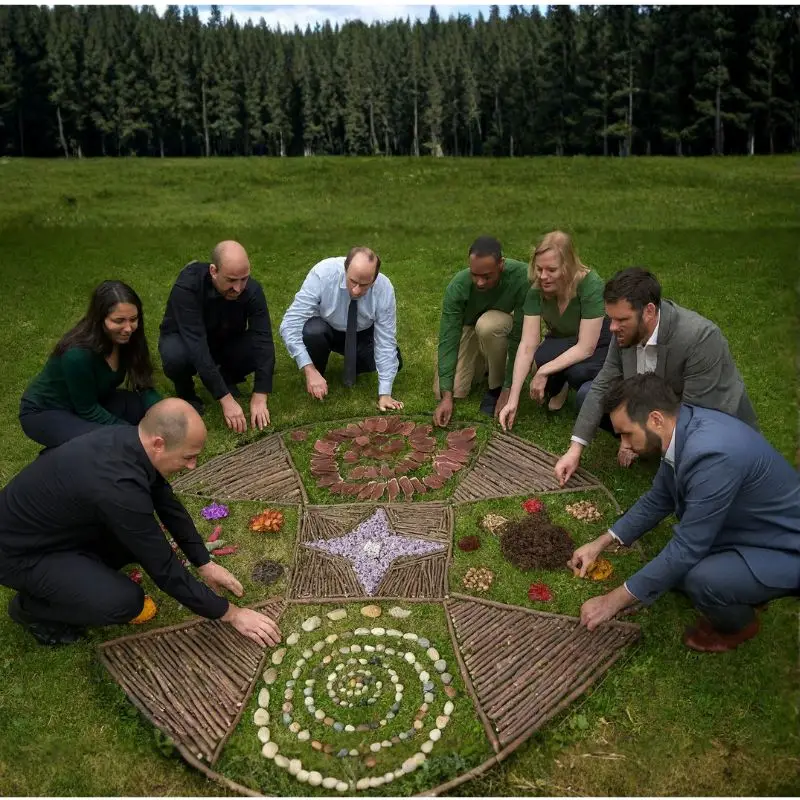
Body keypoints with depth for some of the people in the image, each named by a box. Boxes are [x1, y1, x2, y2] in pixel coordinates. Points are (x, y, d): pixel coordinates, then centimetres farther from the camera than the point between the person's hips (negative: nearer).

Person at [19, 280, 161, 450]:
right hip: (45, 412, -6)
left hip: (94, 402, 6)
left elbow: (145, 386, -9)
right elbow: (88, 411, -25)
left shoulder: (127, 339, -16)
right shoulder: (78, 354, -35)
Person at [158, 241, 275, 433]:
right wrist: (226, 399, -44)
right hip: (184, 340, -2)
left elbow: (263, 341, -28)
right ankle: (186, 393, -3)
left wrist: (259, 398, -37)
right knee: (175, 355, -37)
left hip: (226, 342, 3)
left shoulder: (252, 290, -24)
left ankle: (227, 377, 4)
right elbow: (196, 346, -40)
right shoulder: (187, 286, -34)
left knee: (261, 350, -28)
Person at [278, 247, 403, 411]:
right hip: (320, 330, -2)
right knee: (311, 331, -35)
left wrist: (384, 394, -25)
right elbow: (290, 324, -33)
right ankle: (316, 377, -6)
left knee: (393, 361, -19)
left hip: (361, 335, 2)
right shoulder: (322, 274, -33)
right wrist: (310, 370, -40)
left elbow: (386, 342, -21)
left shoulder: (384, 289, -27)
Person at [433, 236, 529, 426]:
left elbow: (520, 336, -29)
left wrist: (508, 389, -29)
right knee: (453, 391, -13)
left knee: (488, 324, -37)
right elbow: (447, 339, -26)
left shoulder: (521, 277, -34)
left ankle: (497, 387, -13)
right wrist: (446, 396, -31)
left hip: (503, 328, -1)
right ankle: (482, 364, 18)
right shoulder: (457, 287, -28)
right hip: (468, 327, 2)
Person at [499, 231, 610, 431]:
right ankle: (559, 386, 2)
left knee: (578, 371, -37)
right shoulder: (537, 290, -19)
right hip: (563, 345, 3)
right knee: (543, 355, -32)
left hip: (600, 347, -3)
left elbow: (585, 348, -29)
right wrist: (513, 400, -27)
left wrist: (543, 372, -33)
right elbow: (527, 346, -22)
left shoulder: (591, 285, -31)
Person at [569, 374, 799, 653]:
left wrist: (614, 600, -21)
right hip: (749, 530, 8)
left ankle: (738, 624, 3)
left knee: (698, 578, -29)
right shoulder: (683, 424, -9)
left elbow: (687, 548, -29)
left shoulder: (713, 454, -37)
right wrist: (600, 544, 7)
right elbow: (659, 500, 8)